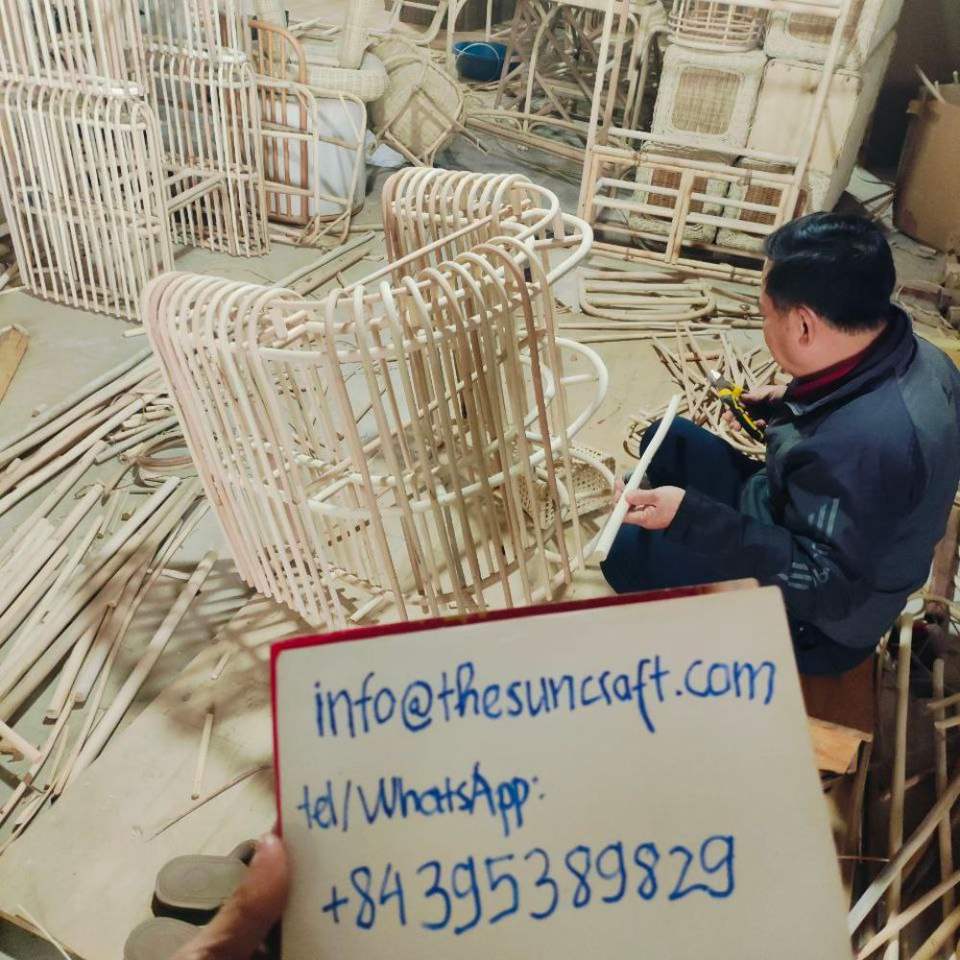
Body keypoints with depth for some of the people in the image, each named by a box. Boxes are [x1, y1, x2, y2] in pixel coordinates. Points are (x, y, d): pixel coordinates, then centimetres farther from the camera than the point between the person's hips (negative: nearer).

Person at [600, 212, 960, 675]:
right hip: (805, 527, 9)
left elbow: (822, 585, -34)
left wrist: (691, 518, -39)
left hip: (821, 618, -8)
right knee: (668, 441, 11)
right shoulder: (912, 355, -10)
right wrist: (790, 406, 2)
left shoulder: (863, 445, -40)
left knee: (626, 549, -9)